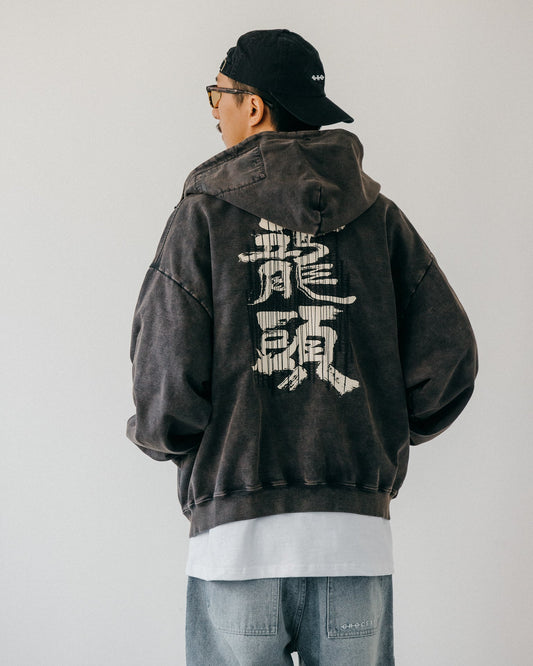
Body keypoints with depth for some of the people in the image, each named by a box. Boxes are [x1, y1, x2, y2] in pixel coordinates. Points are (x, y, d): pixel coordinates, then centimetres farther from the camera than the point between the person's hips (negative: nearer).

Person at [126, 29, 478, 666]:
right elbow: (449, 357, 0)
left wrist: (154, 434, 11)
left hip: (236, 530, -2)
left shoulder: (203, 215, -3)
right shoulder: (378, 216, 6)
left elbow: (166, 392, -11)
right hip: (357, 537, 3)